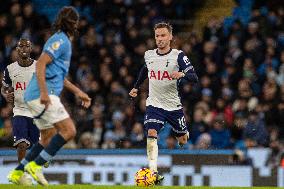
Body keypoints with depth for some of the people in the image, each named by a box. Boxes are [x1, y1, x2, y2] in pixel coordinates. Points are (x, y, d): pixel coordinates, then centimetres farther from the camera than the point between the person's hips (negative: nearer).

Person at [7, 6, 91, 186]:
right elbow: (40, 64, -20)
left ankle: (17, 173, 11)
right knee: (69, 131, -13)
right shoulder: (60, 40, -9)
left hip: (38, 96, 10)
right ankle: (36, 165, -15)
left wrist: (78, 92, 31)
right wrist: (44, 92, -28)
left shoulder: (63, 41, 22)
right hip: (43, 96, -10)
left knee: (48, 139, 13)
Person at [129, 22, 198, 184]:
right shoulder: (149, 55, 2)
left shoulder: (178, 56, -11)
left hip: (174, 105, -1)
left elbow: (195, 78, -18)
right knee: (151, 134, -22)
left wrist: (182, 74, -38)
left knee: (183, 141, 12)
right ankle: (153, 172, -28)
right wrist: (136, 87, 28)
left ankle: (185, 133, 51)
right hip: (154, 104, 1)